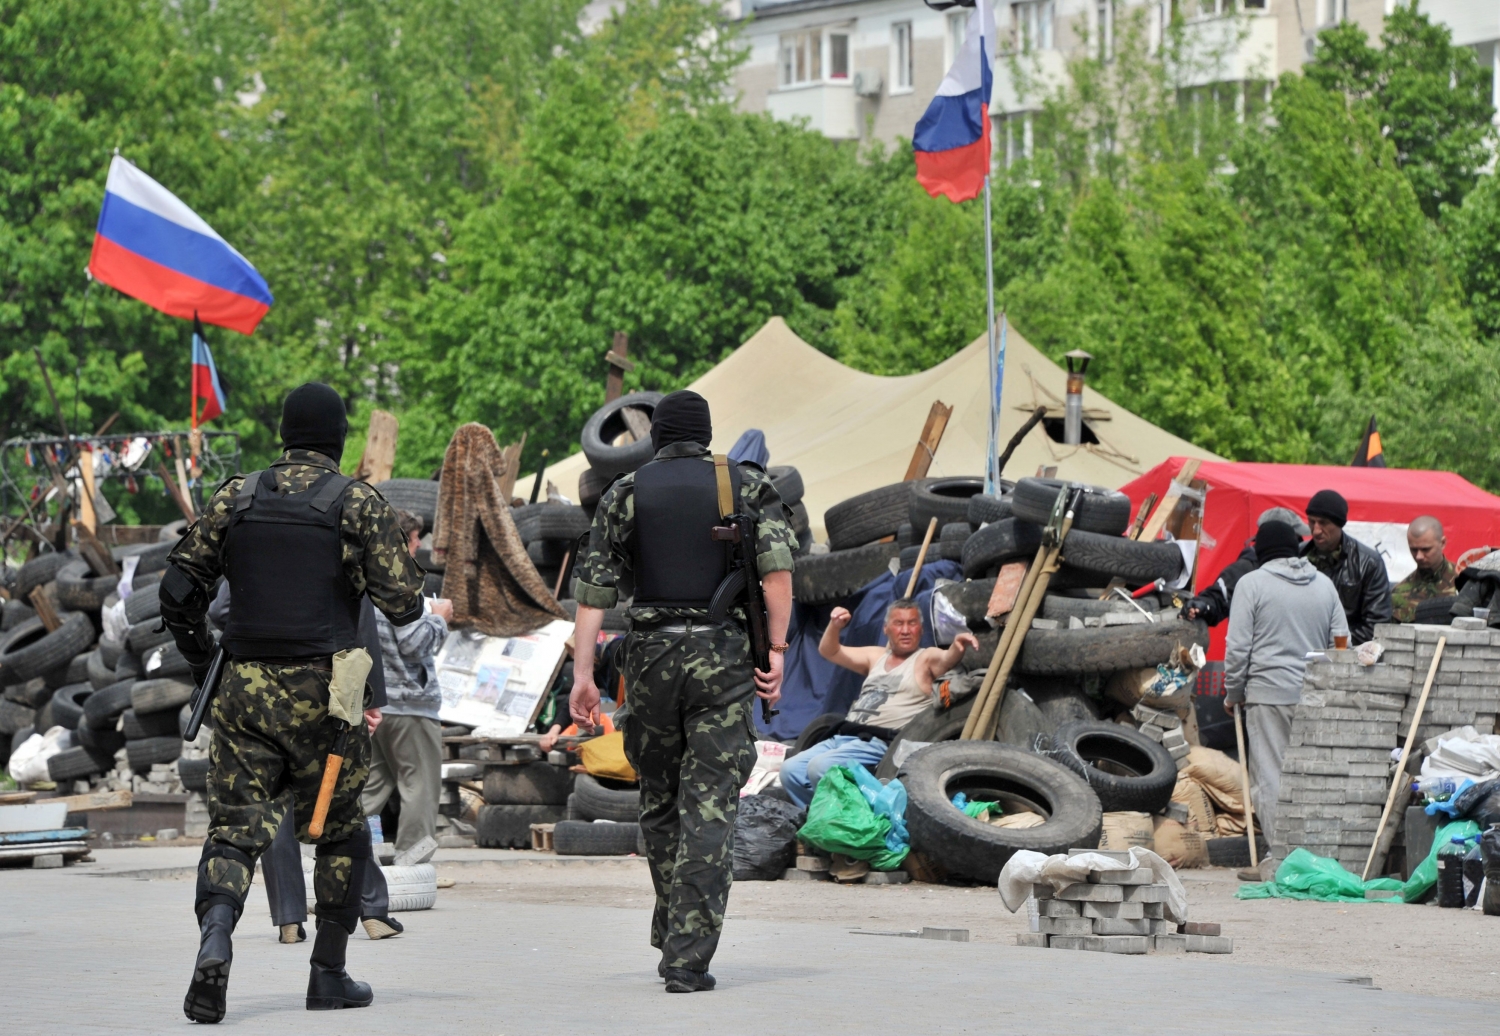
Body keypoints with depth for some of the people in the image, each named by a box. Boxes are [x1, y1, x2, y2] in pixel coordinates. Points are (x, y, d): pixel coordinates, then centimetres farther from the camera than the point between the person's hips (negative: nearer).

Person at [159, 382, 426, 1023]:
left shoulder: (236, 497, 7)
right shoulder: (359, 504, -2)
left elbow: (179, 589, 7)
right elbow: (402, 604, -8)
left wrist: (202, 664, 20)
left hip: (245, 688, 2)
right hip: (321, 694, -2)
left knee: (234, 828, 1)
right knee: (340, 830, 15)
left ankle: (215, 940, -26)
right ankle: (329, 974, 16)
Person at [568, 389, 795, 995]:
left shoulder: (625, 494, 8)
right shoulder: (748, 486, 8)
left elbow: (595, 587, 0)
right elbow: (777, 566, -6)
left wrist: (582, 672, -1)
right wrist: (776, 650, -6)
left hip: (652, 654, 1)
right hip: (724, 656, -1)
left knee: (659, 801, 18)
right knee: (709, 808, -4)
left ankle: (672, 931, 28)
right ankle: (688, 958, -11)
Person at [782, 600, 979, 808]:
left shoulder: (926, 659, 5)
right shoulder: (876, 657, 23)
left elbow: (948, 658, -17)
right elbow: (829, 652, 18)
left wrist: (957, 646, -41)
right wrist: (834, 626, -3)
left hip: (880, 743, -7)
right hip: (841, 737, 7)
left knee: (819, 767, -29)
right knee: (790, 771, -9)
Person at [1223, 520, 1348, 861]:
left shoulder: (1252, 583, -2)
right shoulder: (1324, 584, 10)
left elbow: (1238, 646, -4)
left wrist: (1233, 693, 6)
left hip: (1269, 693, -4)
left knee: (1270, 778, -1)